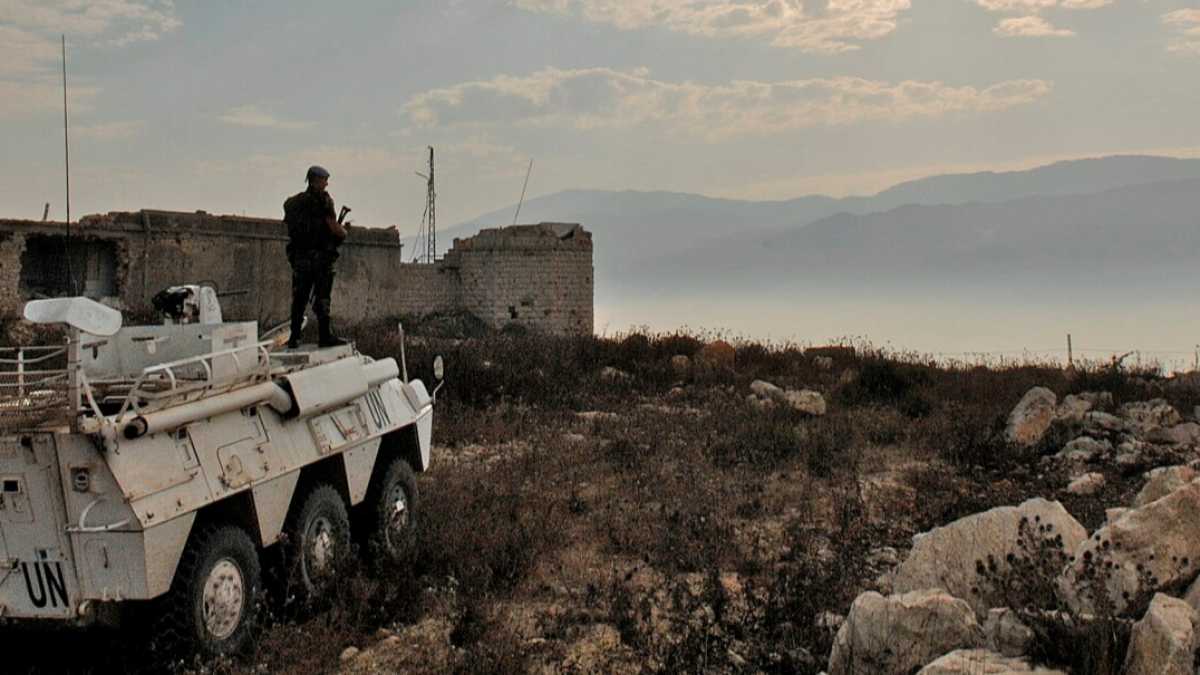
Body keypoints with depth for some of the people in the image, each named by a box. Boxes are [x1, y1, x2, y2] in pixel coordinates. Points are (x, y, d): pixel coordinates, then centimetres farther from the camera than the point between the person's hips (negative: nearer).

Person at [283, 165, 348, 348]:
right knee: (322, 297, -4)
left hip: (299, 256, 6)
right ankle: (325, 336, -5)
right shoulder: (323, 199, -7)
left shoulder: (293, 202, 13)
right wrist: (344, 233, 10)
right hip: (320, 255, -6)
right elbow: (334, 227, -12)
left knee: (299, 298, 8)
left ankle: (294, 338, 8)